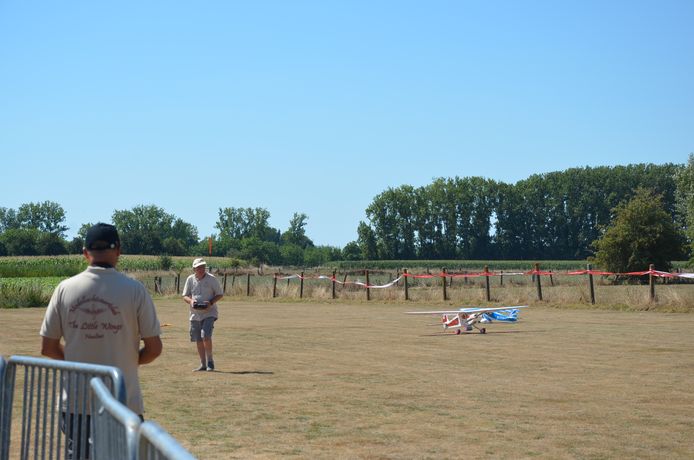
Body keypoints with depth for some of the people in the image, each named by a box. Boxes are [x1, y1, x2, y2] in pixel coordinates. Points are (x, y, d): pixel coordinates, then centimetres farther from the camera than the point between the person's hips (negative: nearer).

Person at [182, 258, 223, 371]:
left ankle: (210, 361, -4)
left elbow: (220, 294, 2)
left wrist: (211, 302, -15)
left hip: (209, 313, -4)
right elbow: (185, 296, 11)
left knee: (206, 336, -19)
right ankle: (203, 364, 18)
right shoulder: (190, 279, 5)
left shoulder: (211, 279, -3)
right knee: (198, 340, 7)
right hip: (195, 314, 4)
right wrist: (190, 301, -12)